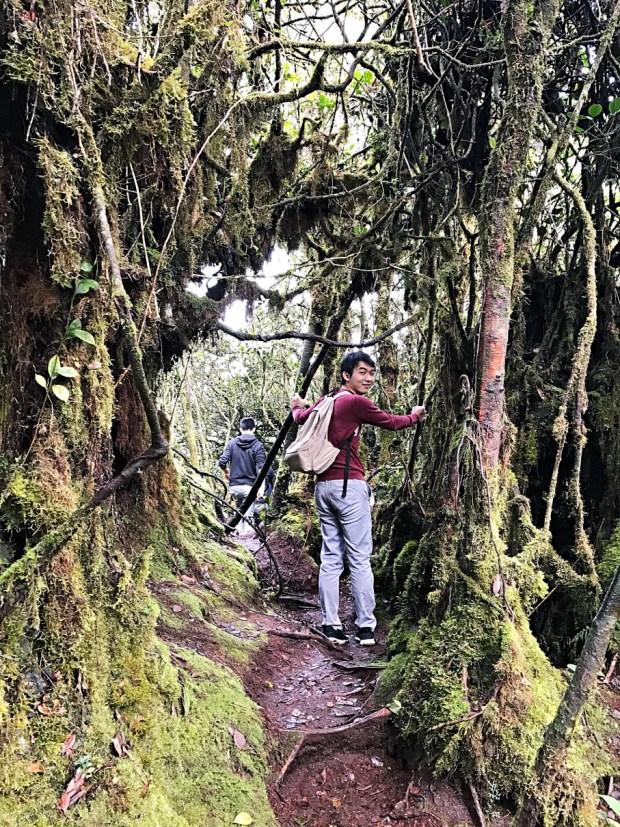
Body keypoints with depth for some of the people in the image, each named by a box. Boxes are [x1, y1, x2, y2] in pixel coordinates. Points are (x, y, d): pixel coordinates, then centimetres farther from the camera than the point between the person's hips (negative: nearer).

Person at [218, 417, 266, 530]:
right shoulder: (258, 445, -3)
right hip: (250, 486, -3)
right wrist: (262, 487, -13)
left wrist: (226, 472, 16)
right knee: (248, 515, -3)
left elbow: (222, 462, -4)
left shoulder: (232, 443, 3)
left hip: (234, 486, 3)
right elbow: (260, 468, -11)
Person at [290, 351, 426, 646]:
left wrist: (297, 407, 54)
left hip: (323, 485, 7)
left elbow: (301, 417, 30)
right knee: (359, 559, 0)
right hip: (349, 485, -7)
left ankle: (330, 625, 11)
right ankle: (365, 626, 6)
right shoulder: (357, 402, -7)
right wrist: (415, 416, 25)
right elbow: (392, 423, 4)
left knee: (330, 558, 8)